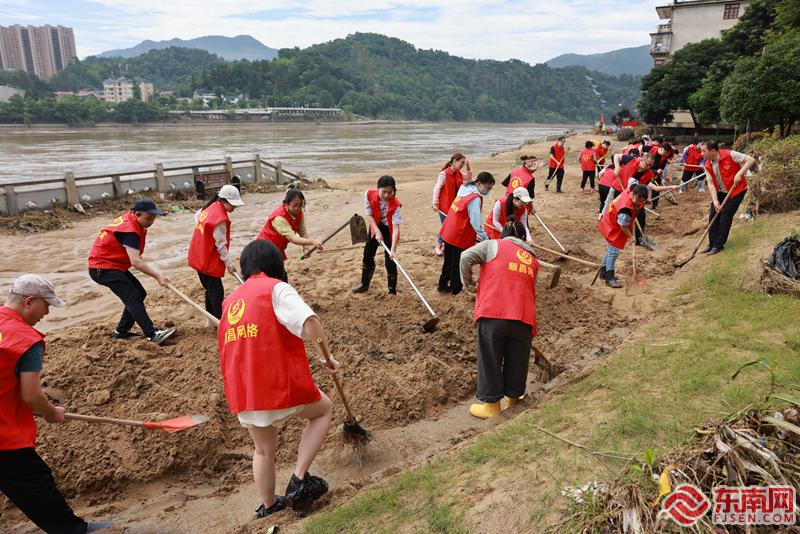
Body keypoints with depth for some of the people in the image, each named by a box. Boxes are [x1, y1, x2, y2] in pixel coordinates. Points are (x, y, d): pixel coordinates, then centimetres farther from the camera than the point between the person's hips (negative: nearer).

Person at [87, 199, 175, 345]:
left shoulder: (129, 218, 4)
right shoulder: (130, 230, -25)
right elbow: (135, 262, -34)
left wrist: (138, 256, 13)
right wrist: (157, 276, -35)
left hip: (114, 265, 10)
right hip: (102, 268, -10)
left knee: (139, 293, 9)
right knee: (133, 297, -18)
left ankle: (121, 331, 18)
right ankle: (152, 335, -24)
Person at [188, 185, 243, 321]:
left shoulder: (210, 207, 3)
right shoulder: (220, 218, -24)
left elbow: (197, 216, 25)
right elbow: (220, 245, -20)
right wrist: (229, 264, -10)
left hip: (199, 258, 10)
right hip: (209, 262, -10)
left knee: (210, 290, 19)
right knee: (217, 293, -3)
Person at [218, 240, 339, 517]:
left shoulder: (230, 300, 15)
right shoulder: (276, 288, -7)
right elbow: (310, 324, -24)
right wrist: (324, 356, -9)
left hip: (241, 393, 6)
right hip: (282, 385, -6)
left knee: (264, 450, 28)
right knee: (324, 409, 21)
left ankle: (268, 506, 45)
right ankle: (299, 480, 13)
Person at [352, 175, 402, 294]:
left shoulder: (395, 204, -34)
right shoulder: (369, 194, -26)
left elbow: (396, 228, -37)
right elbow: (369, 215, -14)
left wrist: (393, 249, -44)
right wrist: (377, 231, -24)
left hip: (389, 228, -4)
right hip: (375, 226, 4)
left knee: (390, 259, -8)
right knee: (368, 254, 13)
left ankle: (392, 290, 4)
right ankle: (364, 284, 31)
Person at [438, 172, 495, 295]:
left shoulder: (465, 189, 5)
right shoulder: (475, 198, -22)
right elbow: (475, 222, -24)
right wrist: (486, 239, -19)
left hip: (448, 233, 9)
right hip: (460, 238, -9)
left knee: (449, 262, 23)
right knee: (458, 266, 6)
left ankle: (443, 285, 36)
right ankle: (456, 291, 17)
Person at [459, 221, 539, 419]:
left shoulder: (493, 245, 10)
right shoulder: (533, 260, 21)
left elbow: (466, 257, -4)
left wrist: (468, 284, 11)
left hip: (493, 314, -3)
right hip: (524, 317, 4)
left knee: (490, 360, 10)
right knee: (517, 361, 18)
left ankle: (491, 404, 19)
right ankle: (513, 399, 33)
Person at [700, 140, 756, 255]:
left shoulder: (730, 155, -21)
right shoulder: (708, 166, -4)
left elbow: (751, 160, -20)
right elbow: (711, 184, -10)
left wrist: (739, 173, -31)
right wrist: (715, 201, -22)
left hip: (737, 190, -6)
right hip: (720, 192, 6)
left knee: (725, 215, -9)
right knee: (713, 215, 0)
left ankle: (718, 245, -1)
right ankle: (712, 244, 11)